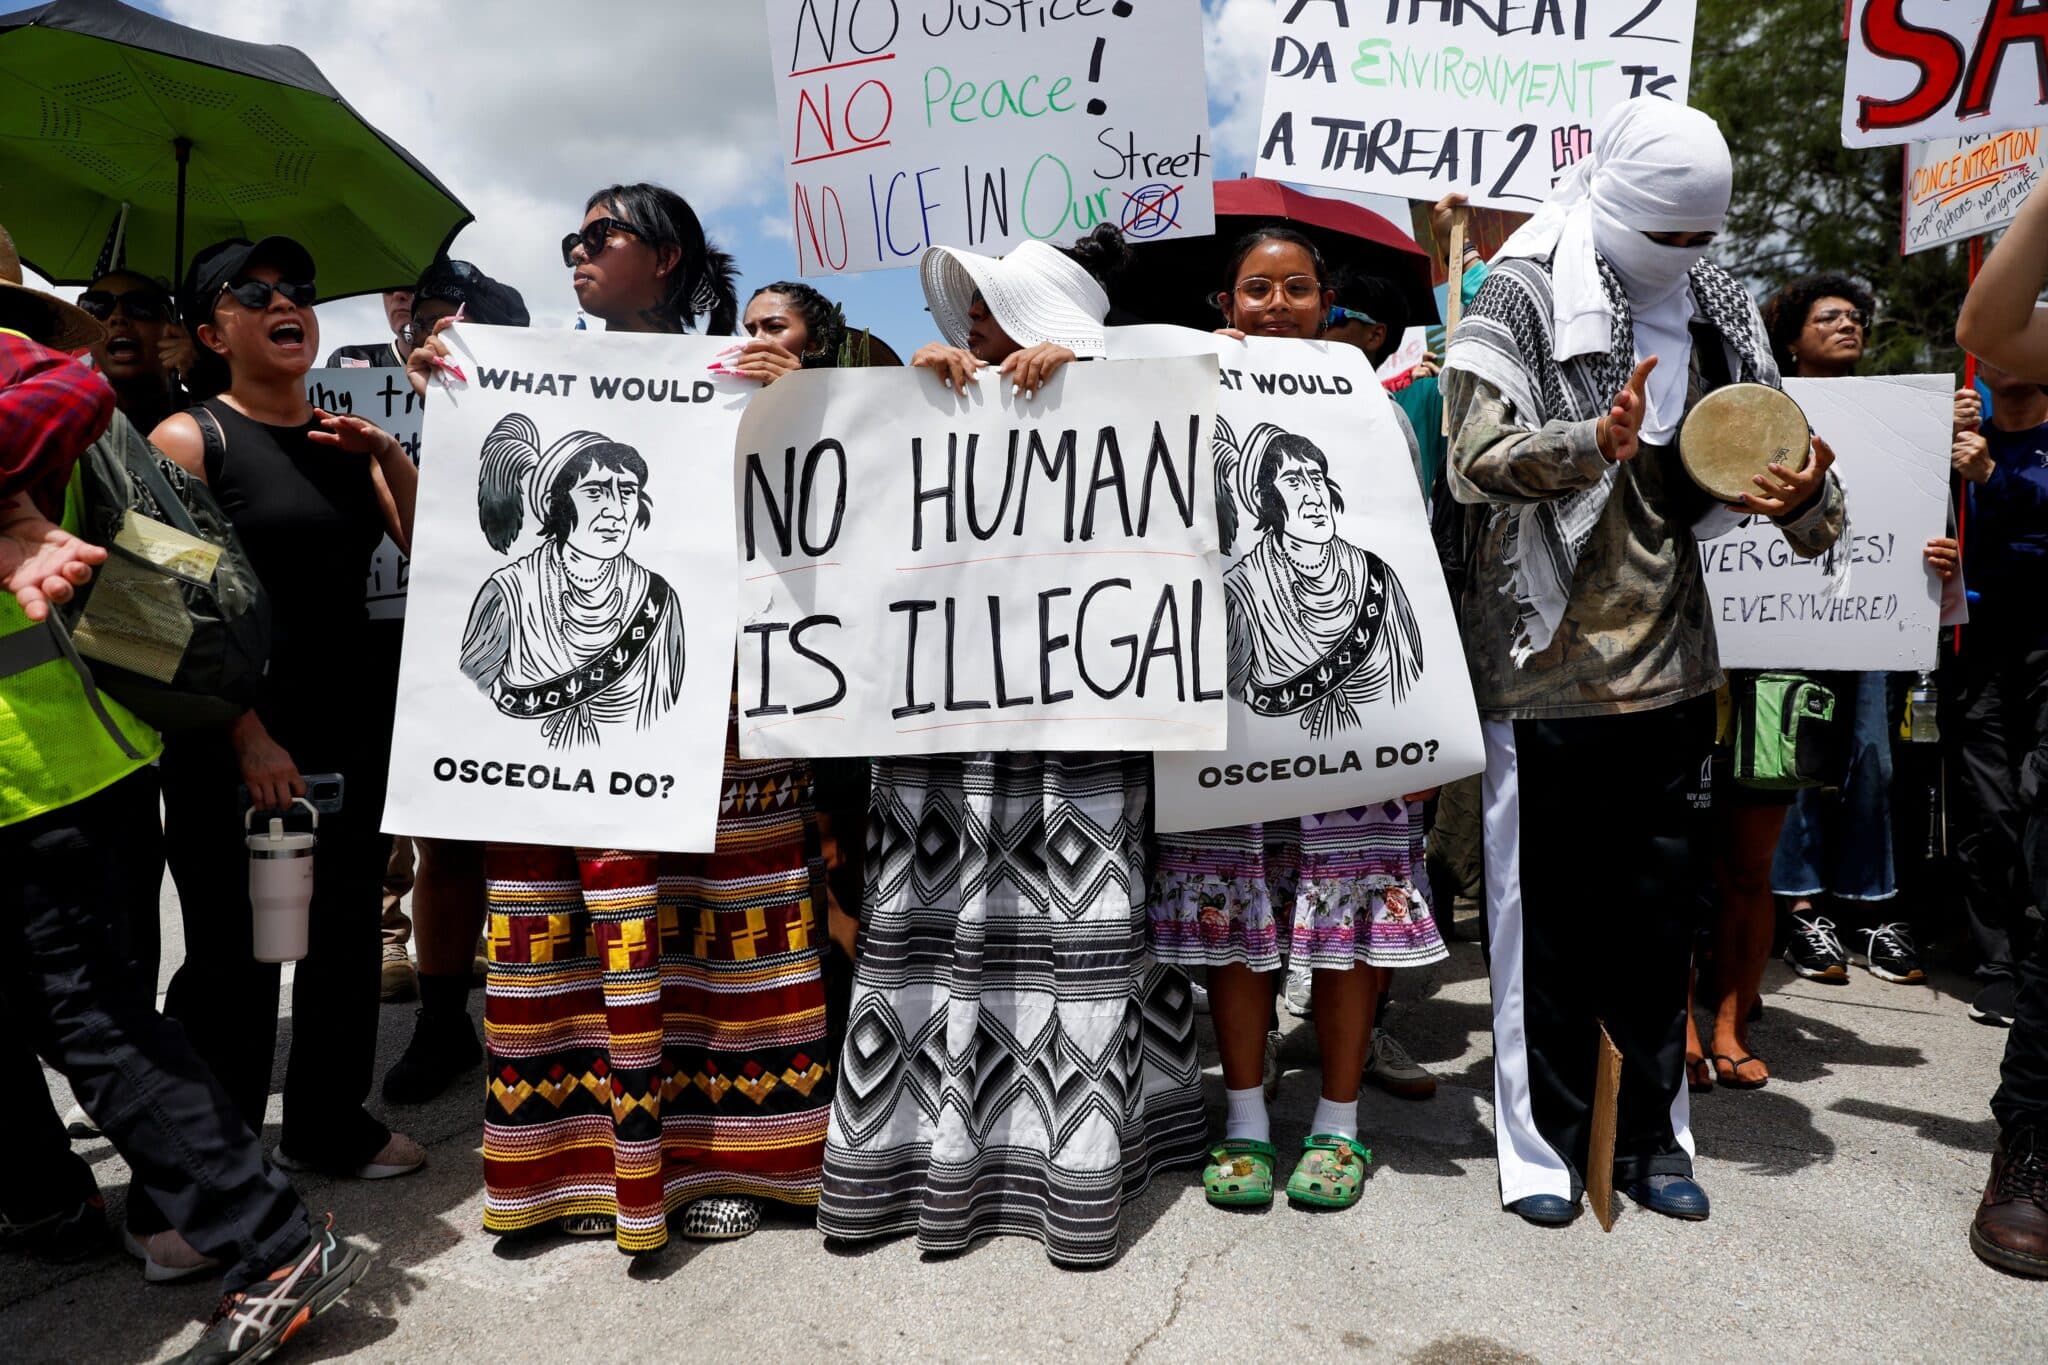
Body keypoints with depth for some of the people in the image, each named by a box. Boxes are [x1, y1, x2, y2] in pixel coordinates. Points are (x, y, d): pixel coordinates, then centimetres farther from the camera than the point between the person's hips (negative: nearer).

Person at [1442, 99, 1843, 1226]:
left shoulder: (1712, 311, 11)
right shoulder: (1521, 301, -5)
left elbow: (1768, 440, 15)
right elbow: (1479, 454, -15)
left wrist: (1805, 494, -8)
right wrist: (1596, 442, -33)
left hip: (1669, 664, 5)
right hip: (1546, 660, -5)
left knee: (1659, 910, 12)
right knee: (1548, 909, 3)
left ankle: (1649, 1134, 27)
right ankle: (1546, 1141, 18)